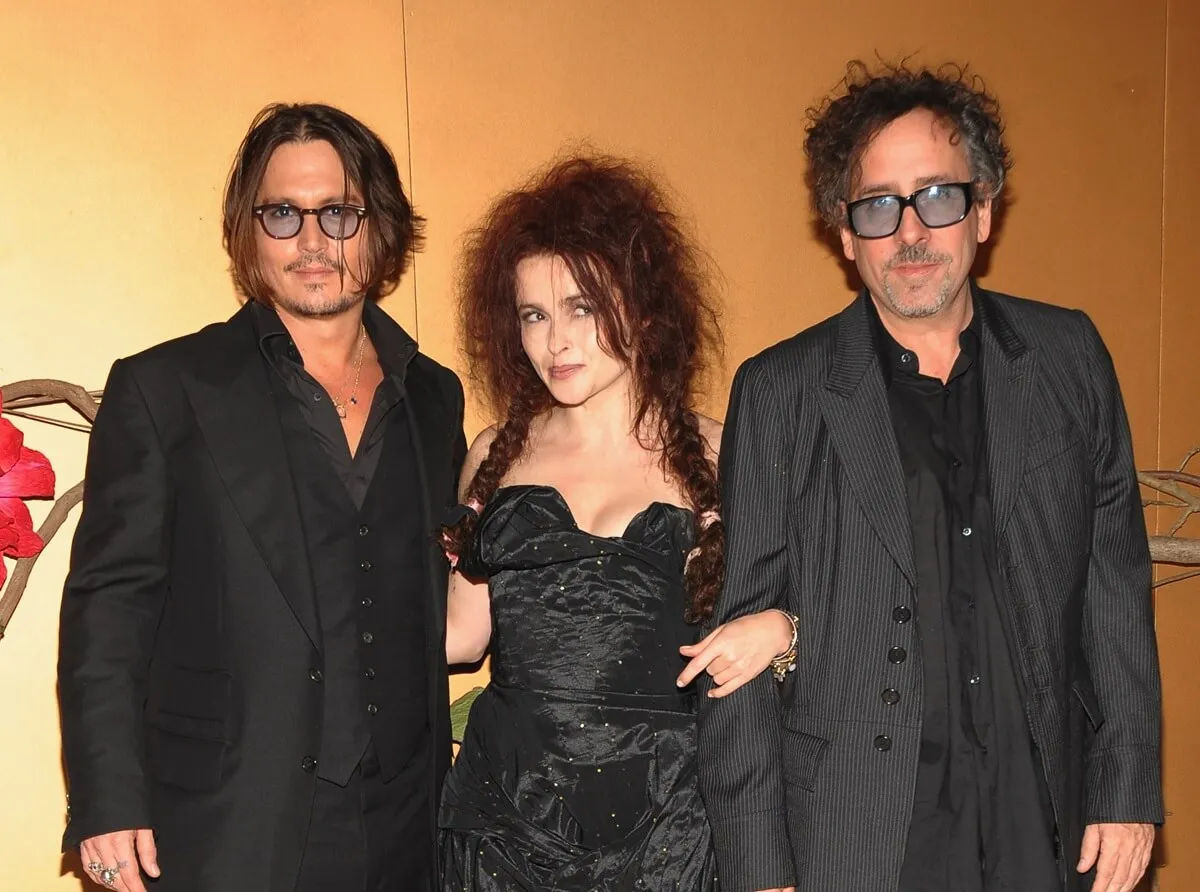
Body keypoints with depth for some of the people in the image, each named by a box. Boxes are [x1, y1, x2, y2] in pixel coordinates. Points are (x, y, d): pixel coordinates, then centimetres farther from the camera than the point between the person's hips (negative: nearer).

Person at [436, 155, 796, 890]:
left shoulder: (716, 456, 0)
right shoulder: (498, 456, 7)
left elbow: (763, 610, 5)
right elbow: (463, 632, 8)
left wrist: (777, 629, -14)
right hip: (506, 803, 2)